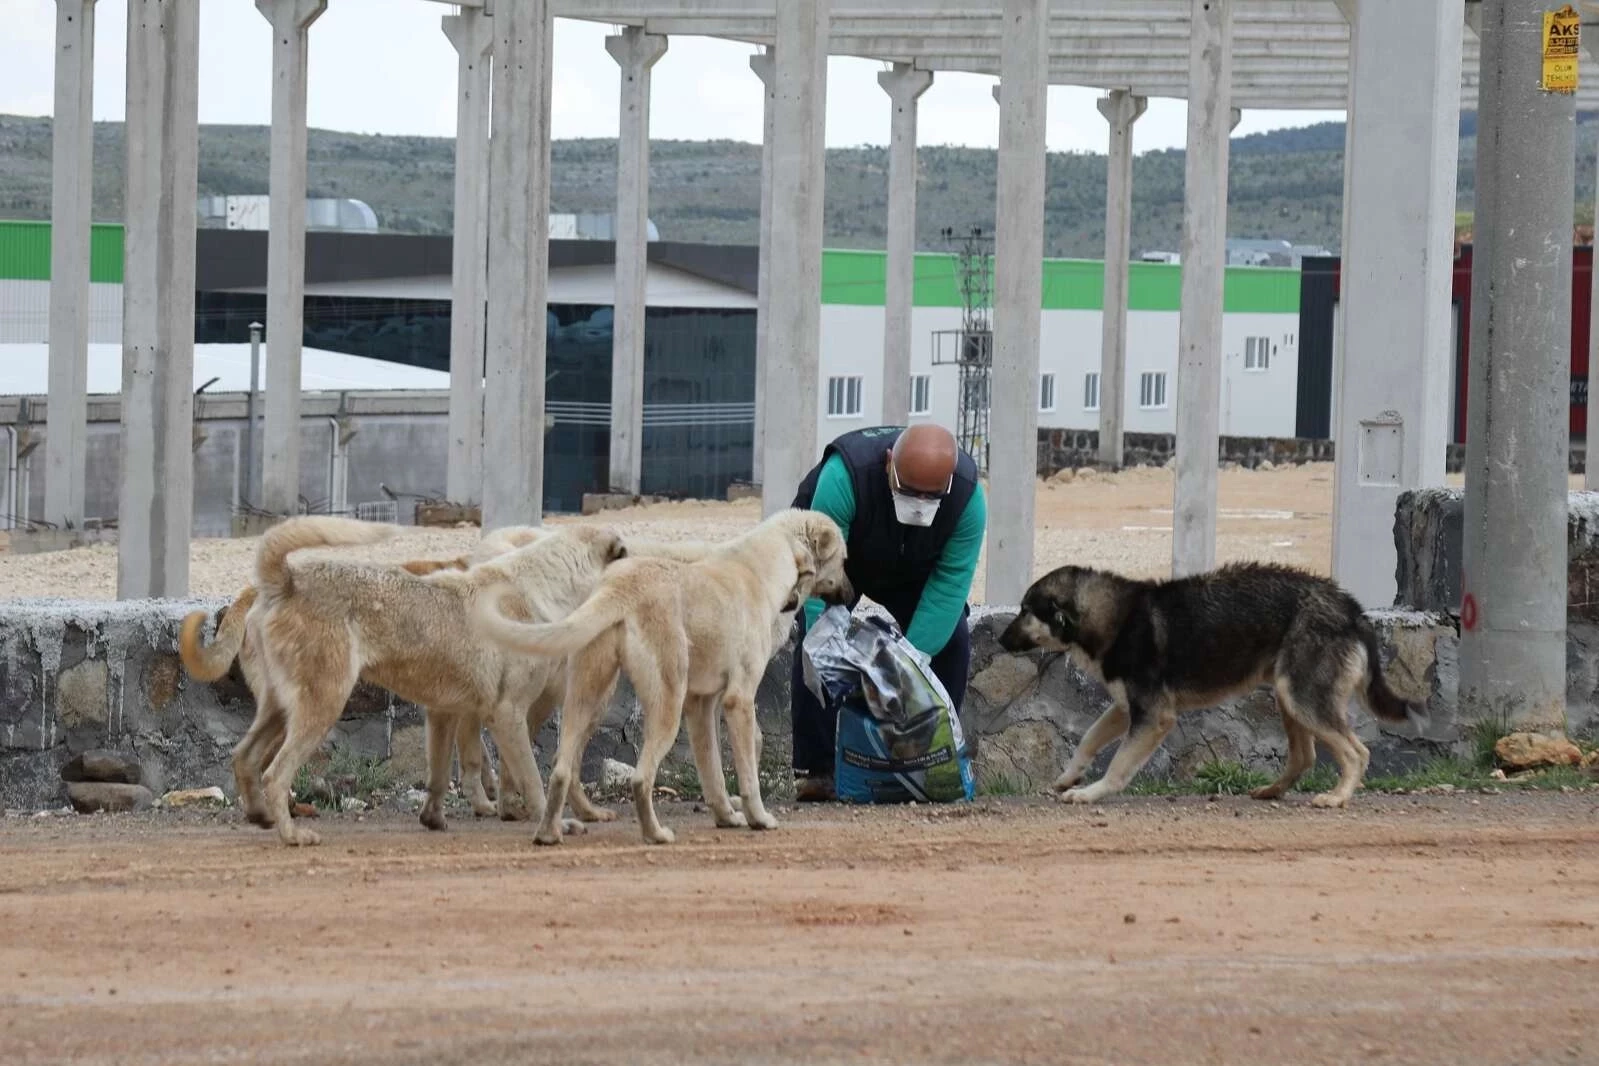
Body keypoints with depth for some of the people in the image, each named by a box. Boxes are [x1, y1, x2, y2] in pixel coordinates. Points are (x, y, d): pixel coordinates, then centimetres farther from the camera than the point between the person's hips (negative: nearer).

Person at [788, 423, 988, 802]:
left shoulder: (968, 496, -32)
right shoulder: (843, 477, -42)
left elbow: (949, 584, -28)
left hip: (913, 569, 3)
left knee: (951, 639, -13)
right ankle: (815, 770, -16)